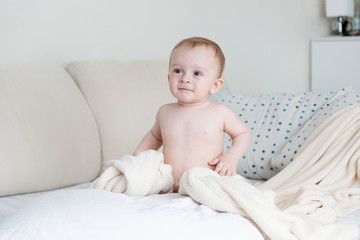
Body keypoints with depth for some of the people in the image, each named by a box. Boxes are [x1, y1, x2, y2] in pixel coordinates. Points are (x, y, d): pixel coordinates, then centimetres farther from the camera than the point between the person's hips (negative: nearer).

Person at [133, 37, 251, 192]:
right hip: (170, 192, 4)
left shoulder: (220, 113, -3)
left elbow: (242, 134, 12)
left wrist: (231, 157, -5)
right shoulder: (164, 112, 8)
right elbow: (155, 136, 29)